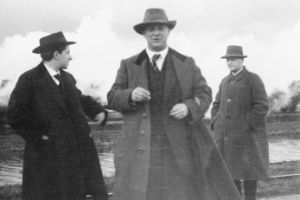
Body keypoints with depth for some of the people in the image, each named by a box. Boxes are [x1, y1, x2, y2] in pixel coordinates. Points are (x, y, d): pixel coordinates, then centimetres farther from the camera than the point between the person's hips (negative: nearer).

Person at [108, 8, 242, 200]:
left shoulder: (187, 63, 8)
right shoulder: (129, 65, 8)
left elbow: (204, 94, 5)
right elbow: (113, 99, 5)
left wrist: (188, 107, -16)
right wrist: (131, 95, -17)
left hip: (179, 144, 0)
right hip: (141, 147, 0)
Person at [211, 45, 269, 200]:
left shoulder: (253, 79, -6)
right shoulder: (225, 81, 12)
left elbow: (262, 106, -12)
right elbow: (217, 105, 20)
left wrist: (248, 125, -16)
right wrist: (216, 124, 6)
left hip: (247, 135, -6)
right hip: (226, 135, 6)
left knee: (248, 170, 0)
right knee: (230, 169, 6)